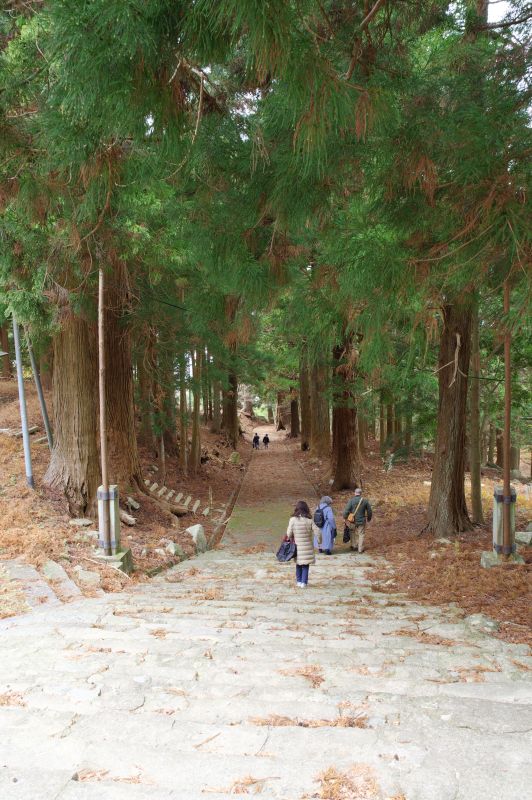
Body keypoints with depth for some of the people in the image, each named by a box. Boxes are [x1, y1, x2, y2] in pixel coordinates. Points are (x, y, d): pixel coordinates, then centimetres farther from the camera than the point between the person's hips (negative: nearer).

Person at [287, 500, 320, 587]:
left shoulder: (293, 520, -11)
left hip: (297, 546, 1)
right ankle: (304, 582, 9)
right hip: (307, 547, -1)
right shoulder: (309, 520, -10)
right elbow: (318, 532, -11)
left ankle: (299, 581, 25)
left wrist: (292, 539, 13)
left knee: (298, 564, 19)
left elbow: (289, 534, -6)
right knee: (305, 565, 12)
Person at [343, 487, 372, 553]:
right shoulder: (365, 501, -4)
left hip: (353, 521, 0)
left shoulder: (351, 500, -11)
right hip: (361, 521, 1)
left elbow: (346, 510, -15)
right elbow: (369, 511, 4)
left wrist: (345, 518, 0)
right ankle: (360, 549, 14)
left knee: (353, 533, 21)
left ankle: (354, 546, 26)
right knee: (361, 534, 12)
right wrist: (369, 518, 22)